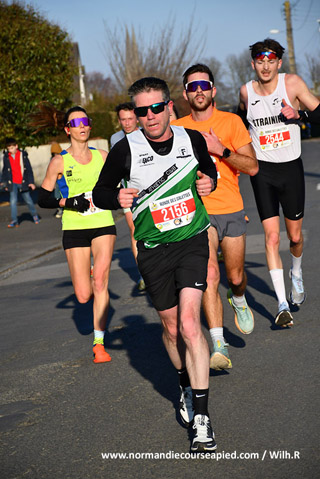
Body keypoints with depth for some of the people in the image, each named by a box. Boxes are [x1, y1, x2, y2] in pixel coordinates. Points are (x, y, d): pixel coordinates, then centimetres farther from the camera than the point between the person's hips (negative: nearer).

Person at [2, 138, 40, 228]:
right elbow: (5, 171, 12)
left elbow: (29, 169, 0)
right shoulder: (6, 157, 1)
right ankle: (14, 221, -7)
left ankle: (34, 215, 32)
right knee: (13, 201, -11)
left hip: (23, 183, -1)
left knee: (28, 200, 9)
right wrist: (5, 183, 13)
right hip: (13, 183, 1)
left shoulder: (23, 155, -4)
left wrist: (31, 182, -2)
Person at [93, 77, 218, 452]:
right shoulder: (126, 149, -10)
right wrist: (117, 198, -21)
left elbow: (208, 167, 19)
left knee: (189, 322, -17)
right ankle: (186, 387, 41)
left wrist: (209, 181, -4)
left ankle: (201, 419, -14)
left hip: (193, 241, -1)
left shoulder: (192, 140, -3)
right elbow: (100, 191, 1)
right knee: (171, 327, 11)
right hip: (153, 249, 1)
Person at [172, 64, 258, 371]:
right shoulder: (177, 128, 5)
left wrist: (221, 150, -17)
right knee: (209, 274, -17)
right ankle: (219, 345, -18)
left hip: (232, 210, 1)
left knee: (235, 275, 11)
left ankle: (239, 299, 49)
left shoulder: (231, 122, 0)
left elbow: (252, 167, -5)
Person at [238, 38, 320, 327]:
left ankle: (296, 273, 45)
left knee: (295, 236, 11)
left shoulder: (292, 83, -8)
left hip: (291, 167, 0)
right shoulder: (246, 92, -1)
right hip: (262, 170, 0)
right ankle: (282, 304, -8)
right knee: (272, 237, -10)